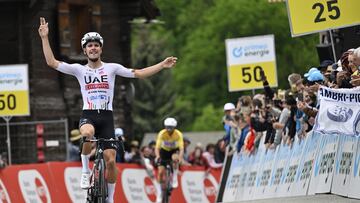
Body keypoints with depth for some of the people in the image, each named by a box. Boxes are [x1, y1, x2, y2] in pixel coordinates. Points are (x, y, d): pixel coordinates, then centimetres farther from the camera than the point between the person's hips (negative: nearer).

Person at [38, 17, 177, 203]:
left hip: (106, 117, 1)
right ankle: (86, 171, -16)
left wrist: (162, 65, -3)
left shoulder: (111, 68, 7)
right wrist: (45, 38, -5)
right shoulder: (79, 69, 7)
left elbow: (138, 73, 5)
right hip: (88, 116, -1)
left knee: (110, 161, -8)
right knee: (88, 133, -39)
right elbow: (52, 62, 1)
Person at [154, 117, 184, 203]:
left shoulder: (178, 134, -27)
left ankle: (175, 178, -17)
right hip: (164, 151, 1)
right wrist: (157, 156, -50)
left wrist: (180, 158, -51)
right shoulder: (162, 133, -26)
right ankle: (159, 195, 0)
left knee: (175, 158, -37)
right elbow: (157, 147, -32)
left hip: (174, 150, -1)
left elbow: (181, 148, -33)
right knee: (160, 172, -11)